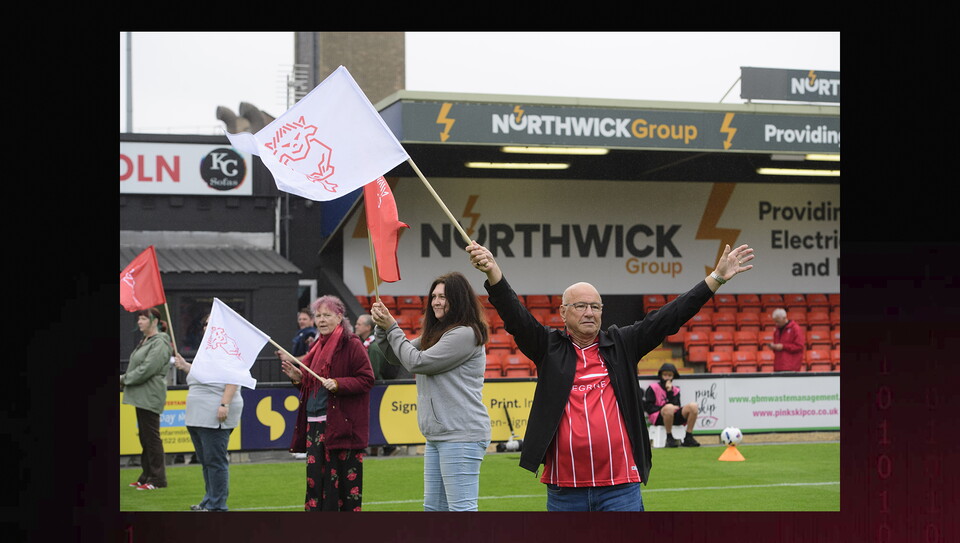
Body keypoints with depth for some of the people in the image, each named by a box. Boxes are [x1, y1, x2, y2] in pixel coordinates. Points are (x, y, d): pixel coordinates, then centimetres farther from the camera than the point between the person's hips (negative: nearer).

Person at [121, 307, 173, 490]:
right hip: (141, 396, 10)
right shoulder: (145, 341, 18)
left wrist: (124, 379, -10)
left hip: (150, 397, -10)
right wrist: (124, 381, 4)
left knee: (151, 436, -6)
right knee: (145, 437, 13)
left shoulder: (160, 343, -13)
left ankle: (157, 478, -2)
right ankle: (146, 476, 20)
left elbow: (146, 369, -20)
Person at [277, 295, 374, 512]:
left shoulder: (351, 345, -5)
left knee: (346, 478, -4)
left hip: (342, 424, -8)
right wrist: (298, 378, 8)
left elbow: (366, 379, -10)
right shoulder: (318, 347, 18)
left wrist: (338, 384, -21)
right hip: (315, 424, 8)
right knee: (315, 478, 5)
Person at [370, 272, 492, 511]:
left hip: (461, 436, -10)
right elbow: (397, 357, 23)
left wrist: (392, 328, -2)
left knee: (462, 508, -11)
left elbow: (417, 362, -14)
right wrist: (382, 327, 5)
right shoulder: (436, 334, 18)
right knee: (434, 507, 14)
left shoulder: (465, 334, -13)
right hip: (437, 436, 10)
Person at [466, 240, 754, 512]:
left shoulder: (621, 344, 9)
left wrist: (717, 277, -1)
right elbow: (515, 317, -9)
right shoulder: (549, 347, 5)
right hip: (564, 487, 0)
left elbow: (669, 317, 6)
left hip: (620, 484, 1)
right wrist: (493, 272, -27)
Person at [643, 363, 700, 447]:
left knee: (693, 406, -17)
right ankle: (669, 438, -25)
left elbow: (676, 406, 2)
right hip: (657, 418, -5)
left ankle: (688, 438, -15)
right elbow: (647, 407, -7)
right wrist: (665, 408, -13)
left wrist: (670, 392, -6)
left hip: (674, 417, 5)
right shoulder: (653, 388, 3)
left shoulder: (675, 390, 18)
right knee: (669, 407, -40)